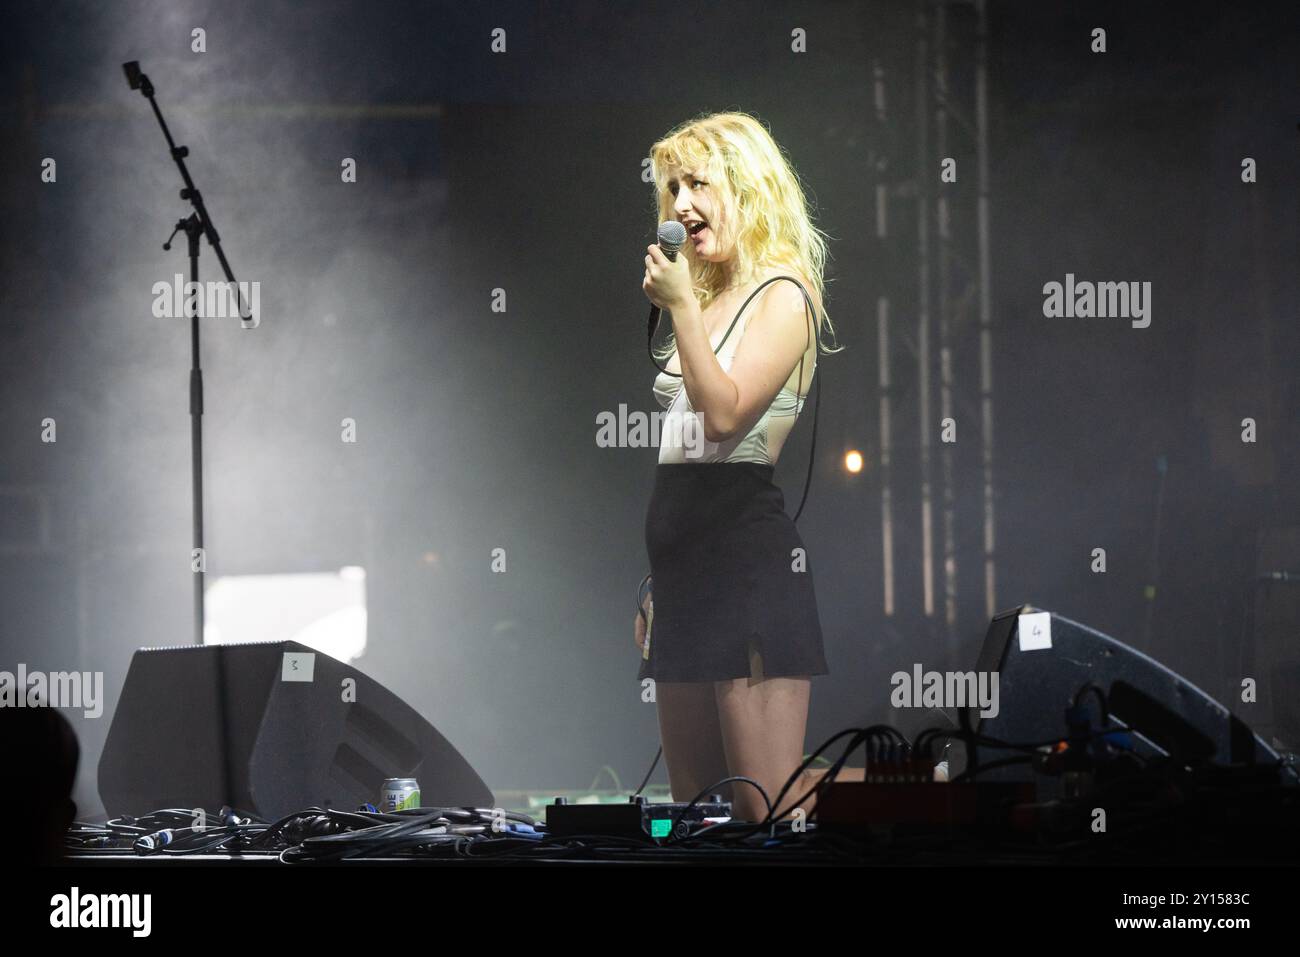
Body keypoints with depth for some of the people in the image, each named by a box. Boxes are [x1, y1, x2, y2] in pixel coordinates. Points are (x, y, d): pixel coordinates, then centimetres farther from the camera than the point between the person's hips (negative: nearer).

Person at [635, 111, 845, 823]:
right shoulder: (707, 302, 19)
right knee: (693, 807, 7)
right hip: (684, 568, 9)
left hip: (747, 556, -9)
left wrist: (682, 308, -19)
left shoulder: (782, 298, -4)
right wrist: (656, 586, 19)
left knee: (769, 807, -14)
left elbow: (726, 414, -18)